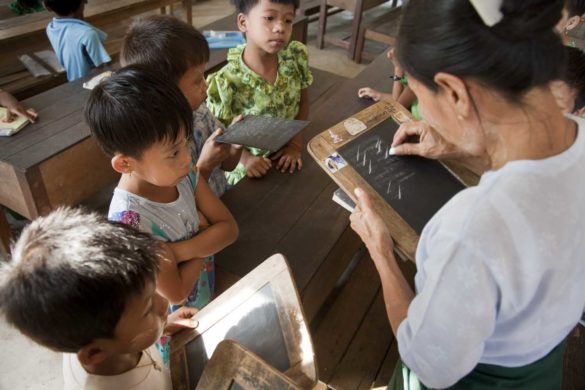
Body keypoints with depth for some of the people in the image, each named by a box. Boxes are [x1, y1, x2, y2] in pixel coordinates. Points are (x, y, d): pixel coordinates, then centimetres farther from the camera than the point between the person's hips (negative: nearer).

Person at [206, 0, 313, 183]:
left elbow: (302, 101, 2)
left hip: (286, 156, 3)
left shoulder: (296, 57, -11)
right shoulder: (226, 82, -25)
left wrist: (296, 144, -7)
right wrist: (245, 158, -25)